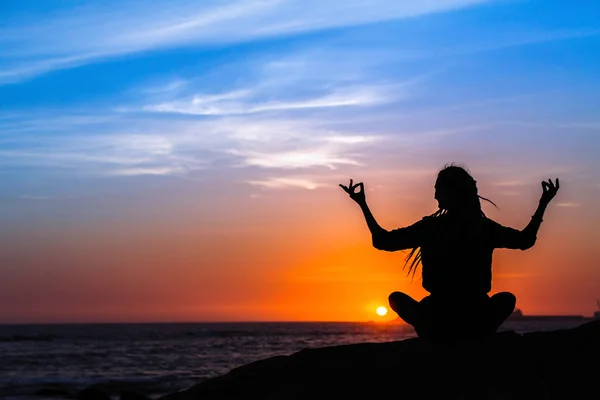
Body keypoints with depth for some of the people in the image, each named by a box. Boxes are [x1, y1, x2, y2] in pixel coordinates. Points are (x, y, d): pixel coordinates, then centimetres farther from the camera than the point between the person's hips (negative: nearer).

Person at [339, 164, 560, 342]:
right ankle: (476, 338, 11)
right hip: (477, 323, 1)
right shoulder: (486, 228, -1)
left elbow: (382, 241, 2)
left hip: (439, 322, -1)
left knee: (396, 297, 28)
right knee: (507, 297, 34)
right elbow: (526, 240, 16)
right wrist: (543, 204, 27)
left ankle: (435, 339, 10)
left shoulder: (430, 227, -6)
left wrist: (362, 204, 12)